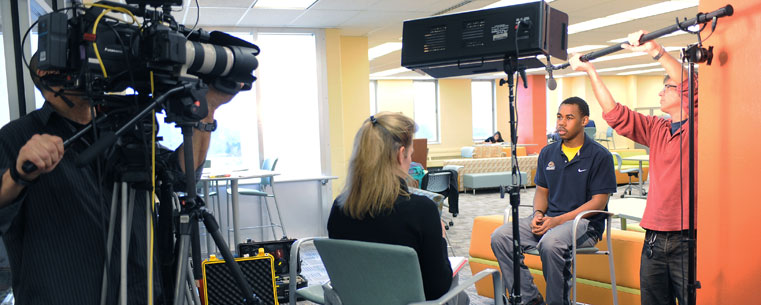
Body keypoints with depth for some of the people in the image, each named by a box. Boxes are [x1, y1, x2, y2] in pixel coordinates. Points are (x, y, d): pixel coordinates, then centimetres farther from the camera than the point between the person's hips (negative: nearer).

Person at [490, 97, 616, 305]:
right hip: (549, 219, 6)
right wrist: (538, 214, -5)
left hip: (584, 222, -5)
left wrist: (558, 220, -17)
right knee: (500, 237, -17)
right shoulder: (548, 153, 13)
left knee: (550, 242, -38)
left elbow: (598, 202, -9)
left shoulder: (599, 156, -5)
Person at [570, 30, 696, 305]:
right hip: (654, 240, 6)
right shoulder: (656, 129, 15)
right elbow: (615, 113, 12)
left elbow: (691, 86, -20)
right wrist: (591, 71, 9)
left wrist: (655, 50, -29)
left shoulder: (699, 126, -3)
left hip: (688, 241, -6)